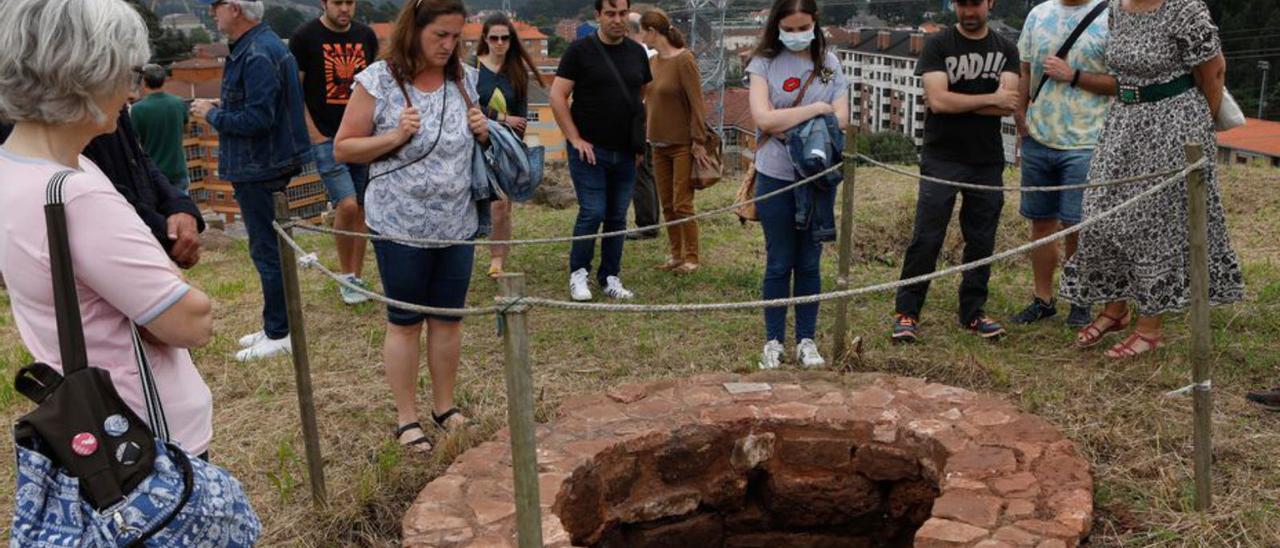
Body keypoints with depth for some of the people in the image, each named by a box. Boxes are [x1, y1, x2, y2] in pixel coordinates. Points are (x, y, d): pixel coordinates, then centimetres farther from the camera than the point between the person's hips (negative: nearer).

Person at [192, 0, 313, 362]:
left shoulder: (257, 55, -21)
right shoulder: (261, 44, 12)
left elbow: (258, 118, -26)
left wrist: (213, 115, -13)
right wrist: (220, 107, 10)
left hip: (259, 169, -11)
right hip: (262, 165, 11)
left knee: (266, 250, -2)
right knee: (271, 248, 17)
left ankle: (279, 335, 8)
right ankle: (276, 326, 27)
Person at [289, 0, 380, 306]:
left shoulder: (366, 36, 8)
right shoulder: (305, 37, -5)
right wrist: (315, 136, -10)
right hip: (327, 139, -4)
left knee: (360, 210, 6)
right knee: (347, 205, -15)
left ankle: (357, 278, 17)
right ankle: (346, 277, 4)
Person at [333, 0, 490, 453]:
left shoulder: (466, 79, 4)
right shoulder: (378, 80, -9)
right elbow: (342, 149, -5)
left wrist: (483, 134, -5)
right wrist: (394, 137, -20)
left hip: (458, 224, 4)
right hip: (400, 225, -4)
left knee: (448, 318, 13)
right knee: (405, 321, 6)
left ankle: (445, 407, 29)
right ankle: (406, 418, 19)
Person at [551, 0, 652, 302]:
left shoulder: (637, 52, 9)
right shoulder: (580, 50, -5)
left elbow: (645, 96, 19)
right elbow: (557, 96, -7)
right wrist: (576, 139, -11)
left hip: (625, 153, 4)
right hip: (590, 150, -4)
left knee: (617, 217, 8)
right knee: (592, 213, -7)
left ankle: (610, 277, 17)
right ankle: (578, 274, 11)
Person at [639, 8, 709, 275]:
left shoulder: (683, 59, -14)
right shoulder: (652, 61, 7)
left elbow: (696, 103, -16)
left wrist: (699, 142, -17)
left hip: (682, 144, -7)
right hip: (659, 143, 7)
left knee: (682, 204, -3)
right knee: (667, 204, 10)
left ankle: (691, 258, 8)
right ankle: (676, 254, 20)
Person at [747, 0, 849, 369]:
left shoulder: (829, 65, 5)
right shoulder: (764, 63, -2)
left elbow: (841, 120, -3)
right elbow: (763, 118, -15)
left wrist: (787, 125, -13)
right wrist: (815, 109, -12)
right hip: (776, 176, -2)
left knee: (810, 263, 9)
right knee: (779, 263, 6)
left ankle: (806, 340, 20)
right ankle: (773, 342, 17)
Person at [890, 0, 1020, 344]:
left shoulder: (1006, 50, 8)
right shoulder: (938, 44, -1)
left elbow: (1008, 105, -7)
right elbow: (937, 100, -15)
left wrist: (955, 102, -12)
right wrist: (990, 99, -9)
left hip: (988, 161, 3)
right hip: (942, 158, -3)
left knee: (981, 240, 9)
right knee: (926, 238, -4)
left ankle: (973, 312, 21)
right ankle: (906, 312, 3)